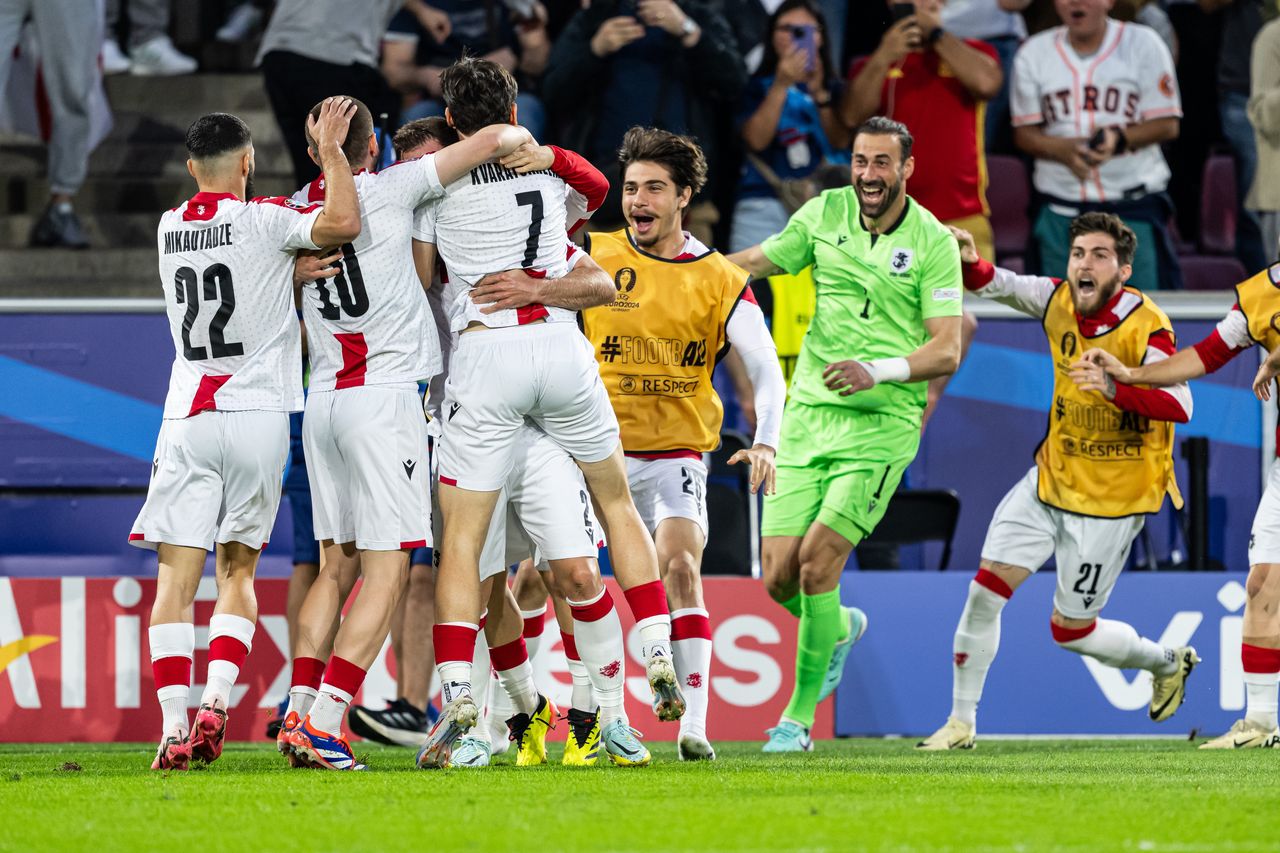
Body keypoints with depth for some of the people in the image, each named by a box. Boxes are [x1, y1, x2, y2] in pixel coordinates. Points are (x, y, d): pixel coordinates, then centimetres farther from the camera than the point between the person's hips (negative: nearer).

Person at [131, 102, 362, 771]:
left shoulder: (169, 229, 10)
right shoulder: (263, 222, -5)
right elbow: (343, 223, -20)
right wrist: (330, 154, -8)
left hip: (186, 421, 2)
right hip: (258, 415, -2)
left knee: (176, 579, -1)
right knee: (237, 572, 12)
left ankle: (173, 727, -13)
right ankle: (216, 701, -6)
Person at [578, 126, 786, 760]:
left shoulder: (719, 280, 0)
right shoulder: (593, 257, 1)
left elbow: (765, 368, -4)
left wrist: (766, 442, -19)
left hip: (674, 453, -1)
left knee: (680, 567, -21)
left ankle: (693, 724, -18)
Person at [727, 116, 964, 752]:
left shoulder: (933, 243, -6)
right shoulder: (824, 214, 4)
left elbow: (946, 351, -10)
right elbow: (755, 263, 17)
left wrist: (878, 370, -25)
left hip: (883, 422, -4)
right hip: (808, 413, 4)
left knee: (817, 558, -16)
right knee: (779, 577, -2)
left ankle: (799, 716, -3)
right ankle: (839, 629, 33)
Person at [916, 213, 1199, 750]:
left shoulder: (1145, 327, -21)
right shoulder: (1058, 301, -4)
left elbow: (1180, 406, -30)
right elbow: (992, 284, -5)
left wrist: (1116, 388, -45)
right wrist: (968, 260, -28)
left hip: (1112, 498, -5)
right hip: (1052, 478, 6)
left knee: (1071, 630, 3)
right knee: (987, 588, -5)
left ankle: (1167, 663, 31)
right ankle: (961, 723, 6)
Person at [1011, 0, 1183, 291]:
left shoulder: (1142, 44, 1)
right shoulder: (1033, 53, 6)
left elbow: (1167, 125, -1)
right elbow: (1025, 133, 5)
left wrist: (1119, 139, -20)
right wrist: (1063, 150, -17)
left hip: (1136, 204, -2)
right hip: (1060, 210, 2)